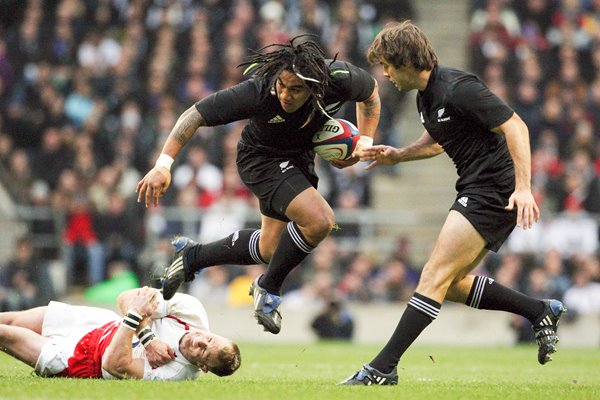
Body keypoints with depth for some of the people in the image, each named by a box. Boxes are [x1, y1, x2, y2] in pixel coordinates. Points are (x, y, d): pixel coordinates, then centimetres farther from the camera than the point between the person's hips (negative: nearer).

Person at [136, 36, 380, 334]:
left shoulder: (340, 79, -28)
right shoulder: (258, 92, -37)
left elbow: (370, 90, -2)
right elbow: (195, 115, -32)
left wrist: (365, 142, -10)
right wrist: (164, 164, -40)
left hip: (299, 158, 5)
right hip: (262, 159, -5)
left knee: (270, 248, 15)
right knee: (319, 220, -27)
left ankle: (192, 256, 37)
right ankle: (268, 288, -4)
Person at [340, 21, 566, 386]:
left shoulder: (458, 88, -17)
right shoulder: (426, 95, 12)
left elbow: (515, 127, -21)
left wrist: (523, 187, -28)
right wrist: (397, 155, 15)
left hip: (494, 189, -10)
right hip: (476, 191, 10)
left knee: (435, 277, -13)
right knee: (451, 285, 12)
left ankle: (383, 369, -15)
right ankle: (541, 312, 19)